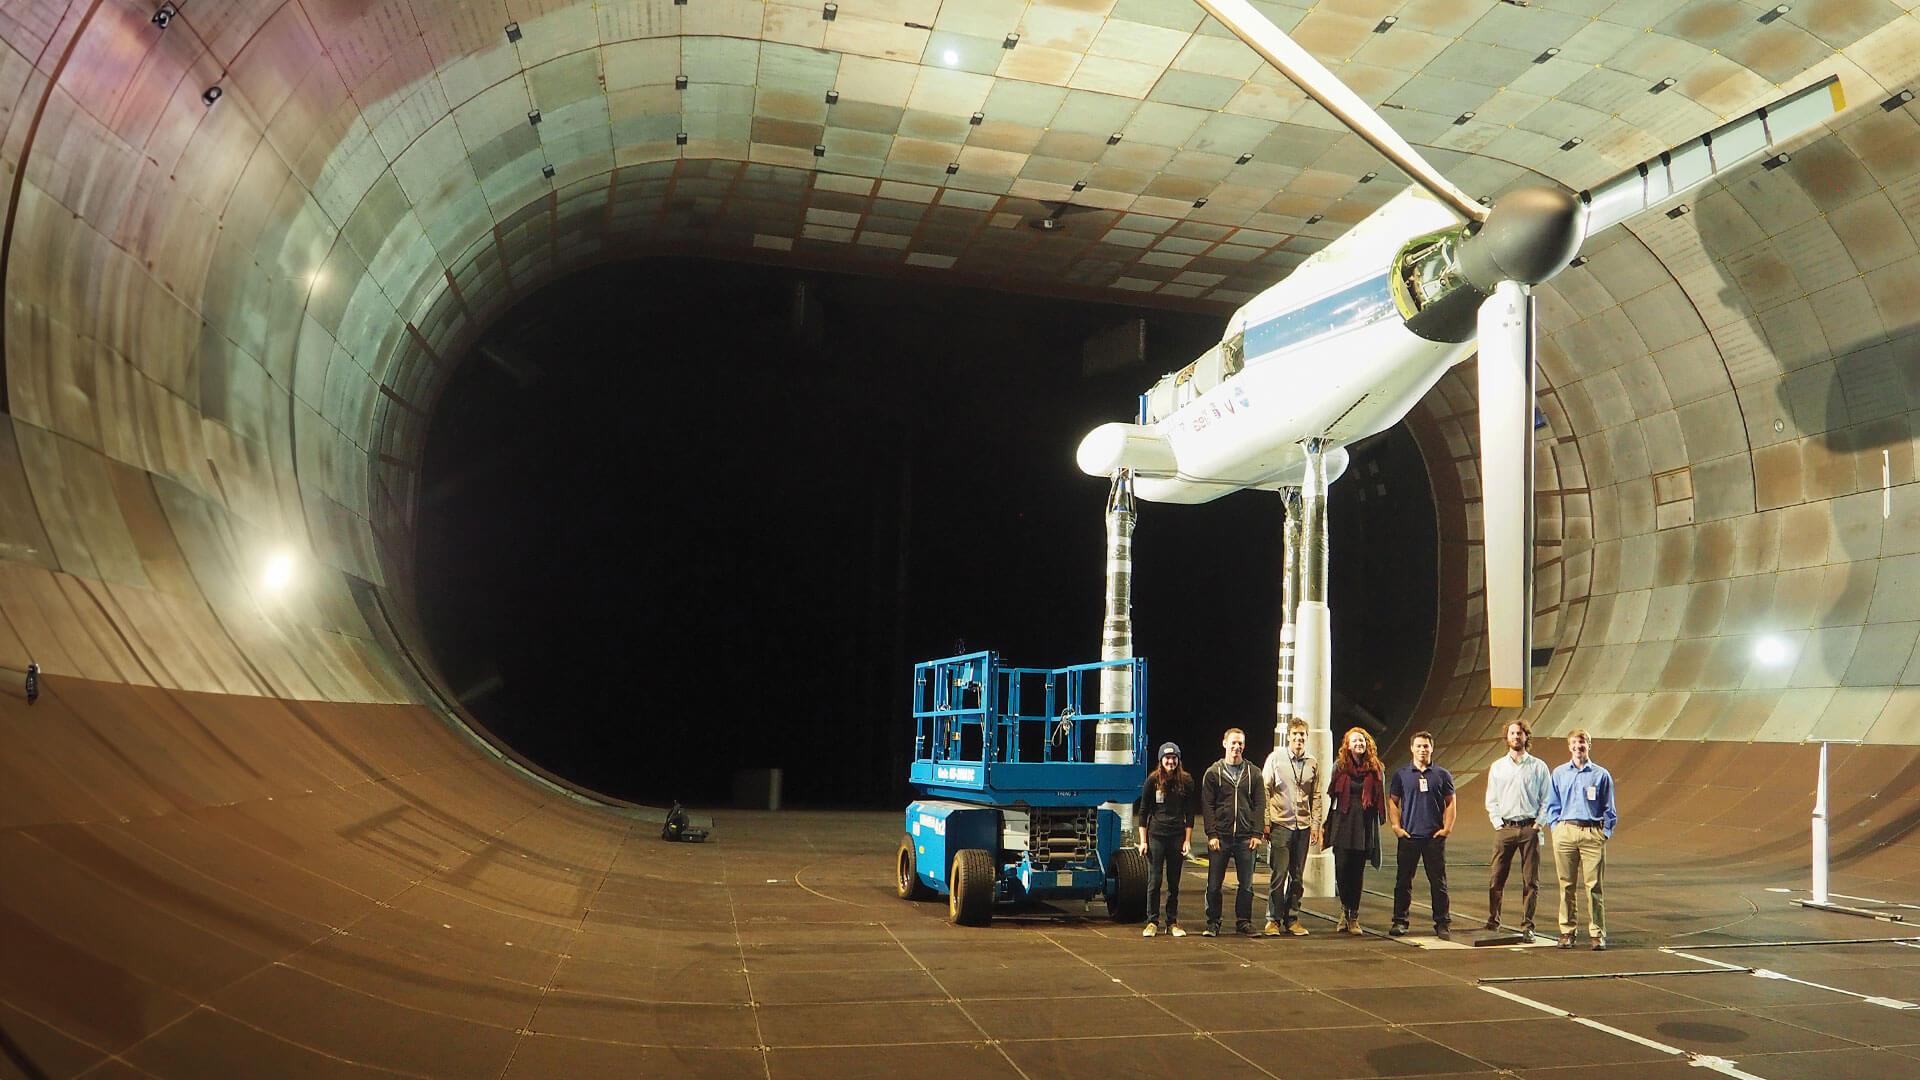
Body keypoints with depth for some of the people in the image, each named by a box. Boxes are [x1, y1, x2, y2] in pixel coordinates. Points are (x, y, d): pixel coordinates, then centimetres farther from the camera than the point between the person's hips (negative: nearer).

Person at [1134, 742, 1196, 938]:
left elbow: (1189, 813, 6)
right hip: (1155, 835, -1)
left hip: (1177, 836, 1)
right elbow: (1142, 811, 2)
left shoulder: (1186, 781, 3)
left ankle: (1172, 922, 15)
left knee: (1174, 882, 7)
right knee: (1154, 881, -1)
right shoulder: (1153, 780, -1)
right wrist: (1143, 841, -3)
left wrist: (1187, 840, 0)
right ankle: (1152, 921, 7)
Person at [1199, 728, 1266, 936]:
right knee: (1214, 884, 2)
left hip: (1245, 838, 1)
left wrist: (1257, 833, -3)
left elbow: (1260, 805, 6)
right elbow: (1207, 806, 0)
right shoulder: (1213, 772, 4)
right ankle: (1213, 923, 12)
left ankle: (1243, 921, 18)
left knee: (1247, 884, 6)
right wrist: (1211, 834, -8)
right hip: (1220, 837, -1)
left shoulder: (1253, 773, 8)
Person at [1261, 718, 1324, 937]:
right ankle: (1273, 919, 5)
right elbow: (1264, 790, -1)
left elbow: (1317, 796, 13)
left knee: (1297, 877, 8)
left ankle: (1292, 919, 17)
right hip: (1280, 825, -3)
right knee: (1278, 875, -4)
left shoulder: (1313, 763, 8)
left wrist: (1316, 824, 5)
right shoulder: (1275, 758, -1)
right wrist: (1265, 821, -6)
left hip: (1303, 826, 4)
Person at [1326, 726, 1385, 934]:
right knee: (1342, 868, -4)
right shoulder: (1340, 766, 4)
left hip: (1365, 826, 0)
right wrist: (1328, 823, 5)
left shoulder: (1376, 769, 5)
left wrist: (1380, 821, 6)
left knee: (1357, 871, 3)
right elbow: (1331, 794, 7)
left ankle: (1353, 917, 11)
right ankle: (1345, 909, 18)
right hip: (1342, 824, 0)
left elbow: (1381, 798, 11)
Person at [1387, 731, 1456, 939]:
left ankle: (1442, 922, 11)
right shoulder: (1401, 774, 6)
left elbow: (1451, 803, 9)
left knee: (1438, 881, 3)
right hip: (1408, 836, 0)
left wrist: (1447, 828, -1)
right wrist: (1396, 826, -2)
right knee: (1403, 880, 3)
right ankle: (1400, 921, 10)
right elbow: (1392, 802, 8)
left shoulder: (1442, 775, 6)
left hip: (1435, 836, 0)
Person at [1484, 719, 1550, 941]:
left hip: (1529, 829, -1)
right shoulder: (1497, 767, 10)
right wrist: (1498, 823, 0)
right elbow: (1491, 800, 11)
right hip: (1504, 829, 1)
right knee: (1495, 879, 0)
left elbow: (1546, 800, 5)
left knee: (1530, 881, 1)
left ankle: (1527, 926, 8)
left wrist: (1538, 824, -4)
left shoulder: (1538, 766, 6)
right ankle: (1493, 921, 12)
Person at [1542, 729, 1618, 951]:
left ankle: (1597, 934, 2)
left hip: (1592, 834, -1)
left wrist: (1606, 832, 0)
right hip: (1565, 832, 2)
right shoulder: (1559, 774, 11)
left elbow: (1609, 809, 10)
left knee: (1594, 886, -3)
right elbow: (1552, 805, 15)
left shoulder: (1601, 775, 7)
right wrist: (1555, 828, 4)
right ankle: (1567, 931, 10)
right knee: (1566, 885, 4)